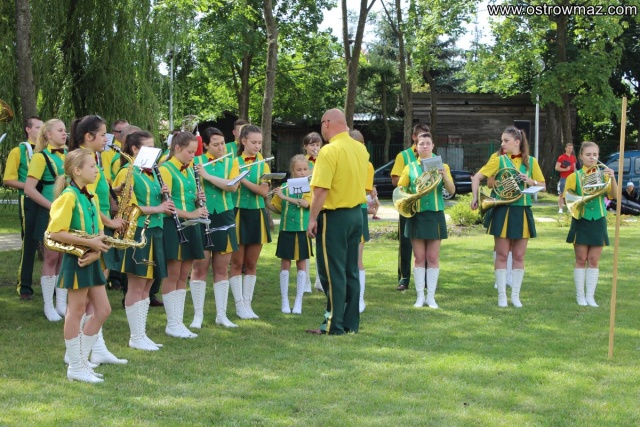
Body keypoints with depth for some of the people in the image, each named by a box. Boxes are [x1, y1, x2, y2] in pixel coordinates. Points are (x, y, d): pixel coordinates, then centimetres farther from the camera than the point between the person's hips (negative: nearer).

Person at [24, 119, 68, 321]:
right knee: (52, 258, -1)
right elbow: (29, 189, -15)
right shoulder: (41, 157, -9)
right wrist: (52, 206, -18)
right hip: (51, 214, -5)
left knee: (66, 258, 8)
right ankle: (49, 307, 7)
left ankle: (62, 304, 17)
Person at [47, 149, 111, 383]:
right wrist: (90, 242, -21)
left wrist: (96, 250, -6)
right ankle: (76, 368, 9)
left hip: (90, 260, 9)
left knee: (103, 310, 9)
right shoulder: (69, 196, -14)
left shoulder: (90, 197, 13)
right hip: (76, 260, -9)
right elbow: (55, 233, -22)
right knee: (76, 311, 0)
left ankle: (81, 360, 19)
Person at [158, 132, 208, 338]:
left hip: (190, 227, 8)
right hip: (173, 226, -8)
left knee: (183, 276, 9)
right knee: (172, 275, -2)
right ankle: (172, 324, 4)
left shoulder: (189, 170, 14)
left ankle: (179, 321, 14)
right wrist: (190, 214, -22)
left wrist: (197, 199, 2)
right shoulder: (166, 169, -9)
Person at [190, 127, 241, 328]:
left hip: (224, 219, 2)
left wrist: (207, 175, -19)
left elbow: (233, 186, -11)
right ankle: (198, 315, 7)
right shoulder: (196, 161, 0)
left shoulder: (230, 163, 6)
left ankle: (221, 315, 14)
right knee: (200, 267, -1)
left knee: (222, 268, 7)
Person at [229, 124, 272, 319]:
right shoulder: (234, 162, -1)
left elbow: (264, 191, -11)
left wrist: (243, 180, -21)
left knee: (251, 263, 7)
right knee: (237, 263, 0)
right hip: (238, 214, -2)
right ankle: (239, 305, 6)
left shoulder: (263, 164, 4)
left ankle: (248, 304, 14)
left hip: (256, 215, 2)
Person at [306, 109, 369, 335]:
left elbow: (321, 189, -21)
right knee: (351, 271, 12)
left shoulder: (330, 151, -17)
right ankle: (351, 323, 16)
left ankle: (334, 325, 2)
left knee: (333, 273, -1)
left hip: (334, 216, -7)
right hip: (356, 213, 8)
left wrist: (312, 218, -15)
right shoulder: (361, 149, 6)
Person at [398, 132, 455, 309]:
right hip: (416, 215, 0)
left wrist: (444, 176, -20)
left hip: (435, 214, 0)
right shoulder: (410, 167, 5)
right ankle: (420, 296, 9)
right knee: (419, 257, 2)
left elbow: (452, 191, -3)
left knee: (433, 257, 2)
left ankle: (431, 296, 8)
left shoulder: (441, 165, 4)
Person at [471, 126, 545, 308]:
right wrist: (475, 197, -10)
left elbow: (542, 185, 9)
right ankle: (502, 294, 10)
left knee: (519, 256, 6)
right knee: (502, 255, 2)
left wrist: (531, 181, -11)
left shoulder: (531, 161, 5)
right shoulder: (498, 160, -1)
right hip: (502, 211, -2)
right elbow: (476, 177, 0)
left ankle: (515, 294, 15)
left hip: (522, 212, 2)